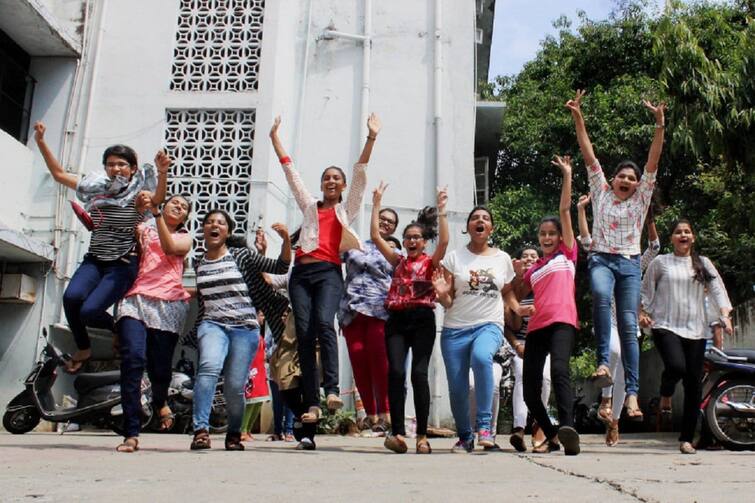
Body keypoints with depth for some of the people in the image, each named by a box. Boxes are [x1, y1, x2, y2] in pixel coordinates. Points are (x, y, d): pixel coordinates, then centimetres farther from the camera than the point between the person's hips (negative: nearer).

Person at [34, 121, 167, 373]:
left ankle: (118, 328, 15)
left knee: (89, 311, -21)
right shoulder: (96, 187, 10)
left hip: (124, 263, -4)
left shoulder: (139, 192, -3)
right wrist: (41, 142, 8)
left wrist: (162, 174, -43)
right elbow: (59, 174, 17)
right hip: (94, 259, 4)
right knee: (71, 297, -23)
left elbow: (157, 200, -25)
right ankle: (83, 348, 4)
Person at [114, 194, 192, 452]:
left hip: (168, 305, 1)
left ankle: (160, 402, 34)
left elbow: (169, 247, -1)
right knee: (133, 358, -21)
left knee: (160, 366, -3)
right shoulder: (142, 229, 25)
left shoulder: (185, 238, 22)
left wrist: (155, 213, -9)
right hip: (135, 299, 0)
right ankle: (131, 433, -20)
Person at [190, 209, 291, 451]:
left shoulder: (242, 255, 2)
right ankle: (201, 430, -26)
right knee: (210, 366, -28)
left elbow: (280, 267, -4)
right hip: (212, 324, 2)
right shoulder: (200, 265, 12)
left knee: (234, 386, -5)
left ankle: (234, 433, 21)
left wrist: (286, 240, -18)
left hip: (245, 327, -1)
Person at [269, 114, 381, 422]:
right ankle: (312, 404, -8)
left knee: (324, 322, -27)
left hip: (329, 272, -3)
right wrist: (275, 137, 27)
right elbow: (290, 170, 26)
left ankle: (331, 390, -32)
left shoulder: (347, 209, 17)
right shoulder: (309, 206, 24)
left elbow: (360, 173, 10)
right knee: (304, 334, -7)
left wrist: (371, 137, 3)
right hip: (301, 272, 3)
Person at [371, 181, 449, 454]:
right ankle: (398, 432, -12)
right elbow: (375, 236, 13)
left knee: (419, 373, -9)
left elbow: (444, 241, -9)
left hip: (422, 320, -2)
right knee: (396, 372, -12)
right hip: (396, 320, 3)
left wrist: (441, 211, -11)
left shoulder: (430, 262, 9)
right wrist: (376, 204, 11)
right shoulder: (398, 261, 18)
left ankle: (422, 435, -3)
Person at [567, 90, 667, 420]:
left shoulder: (641, 198, 13)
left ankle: (632, 393, -7)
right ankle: (603, 362, -35)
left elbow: (653, 161, 4)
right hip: (601, 259, -1)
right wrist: (578, 118, -2)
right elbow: (589, 156, 5)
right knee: (601, 295, -36)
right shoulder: (601, 192, 12)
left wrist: (660, 124, -5)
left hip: (630, 264, 1)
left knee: (629, 326, -6)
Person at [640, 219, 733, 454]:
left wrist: (725, 314, -8)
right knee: (676, 366, -29)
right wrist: (642, 313, -4)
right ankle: (665, 394, 9)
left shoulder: (703, 263, 14)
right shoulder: (660, 262, 8)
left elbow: (717, 289, 7)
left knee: (694, 385, 0)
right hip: (666, 327, -3)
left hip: (695, 330, 3)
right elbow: (646, 291, 10)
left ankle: (686, 438, 10)